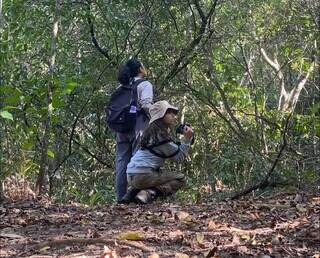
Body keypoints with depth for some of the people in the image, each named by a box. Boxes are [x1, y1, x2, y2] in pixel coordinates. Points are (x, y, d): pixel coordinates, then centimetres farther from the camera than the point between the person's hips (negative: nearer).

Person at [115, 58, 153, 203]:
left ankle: (120, 196, 7)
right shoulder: (145, 84, -3)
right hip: (138, 127, -6)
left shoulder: (123, 87, 16)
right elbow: (145, 104, -17)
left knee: (121, 161, 6)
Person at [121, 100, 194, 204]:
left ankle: (134, 190, 9)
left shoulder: (152, 131, 17)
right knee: (180, 178, 2)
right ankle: (149, 193, -17)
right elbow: (179, 158, -9)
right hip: (143, 175, -9)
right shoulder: (162, 135, -10)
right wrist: (186, 139, -8)